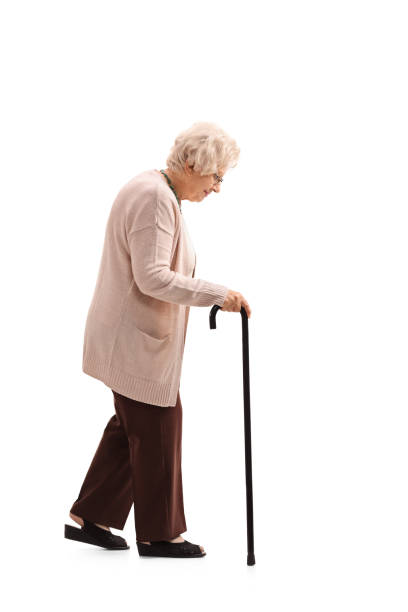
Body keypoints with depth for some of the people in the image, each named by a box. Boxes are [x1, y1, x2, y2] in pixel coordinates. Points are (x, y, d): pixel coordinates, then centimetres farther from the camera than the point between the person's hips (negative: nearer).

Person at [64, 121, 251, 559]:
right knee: (157, 429, 1)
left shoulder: (157, 191, 13)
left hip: (135, 335, 10)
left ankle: (87, 517, 22)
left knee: (132, 426, 15)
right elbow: (152, 277, -27)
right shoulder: (154, 198, -21)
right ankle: (159, 534, 14)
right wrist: (217, 294, -25)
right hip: (136, 339, -10)